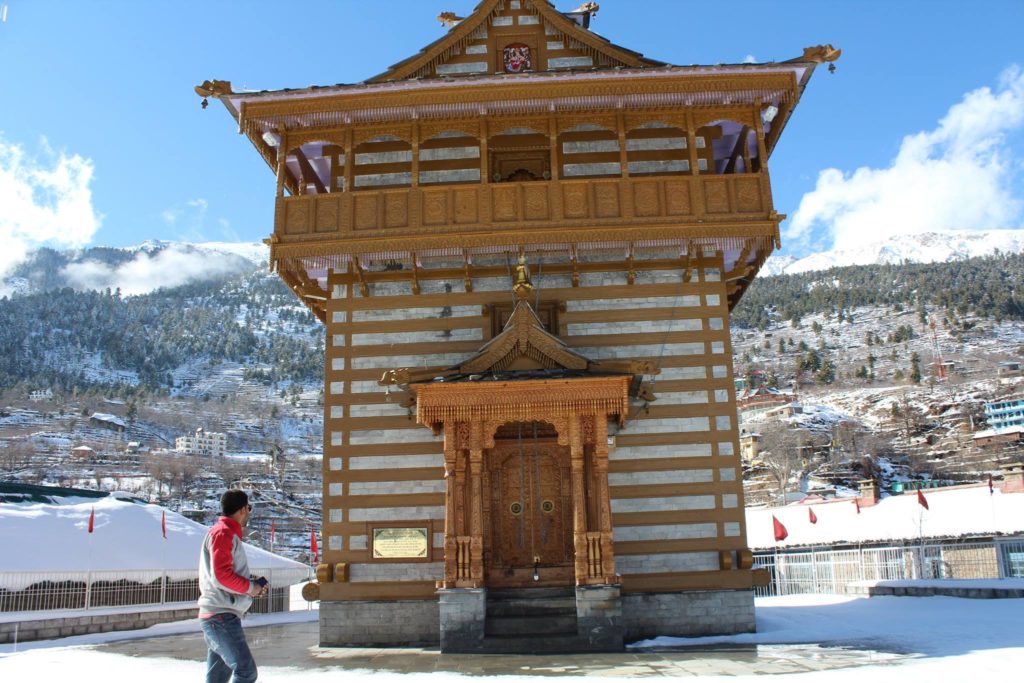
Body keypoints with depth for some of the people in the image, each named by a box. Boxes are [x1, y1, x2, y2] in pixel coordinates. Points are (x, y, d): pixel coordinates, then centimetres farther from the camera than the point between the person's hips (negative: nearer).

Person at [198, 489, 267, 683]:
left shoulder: (229, 534, 19)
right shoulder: (222, 532, -11)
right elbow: (221, 576, -20)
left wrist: (253, 587, 10)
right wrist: (250, 587, -9)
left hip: (223, 617, 10)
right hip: (221, 617, -10)